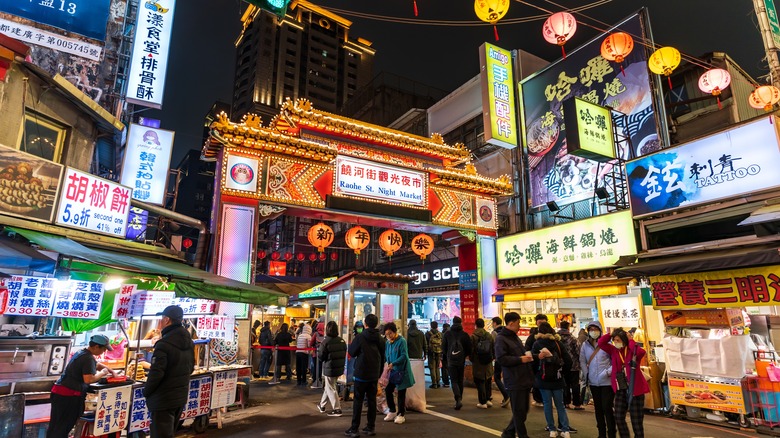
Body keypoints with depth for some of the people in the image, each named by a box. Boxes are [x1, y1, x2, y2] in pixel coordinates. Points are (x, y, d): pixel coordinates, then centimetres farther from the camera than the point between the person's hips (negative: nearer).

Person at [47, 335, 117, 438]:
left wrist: (112, 372, 21)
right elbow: (88, 379, -28)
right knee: (63, 426, 0)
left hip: (60, 391, 10)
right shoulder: (88, 358, -20)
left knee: (55, 425, 17)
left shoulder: (81, 353, 13)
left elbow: (97, 364, 27)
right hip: (68, 395, -10)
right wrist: (102, 373, -12)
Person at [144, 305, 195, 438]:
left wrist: (146, 392, -6)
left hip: (164, 399, -8)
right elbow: (191, 368, 14)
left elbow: (156, 373, -22)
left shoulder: (164, 344, -22)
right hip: (181, 396, 8)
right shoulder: (189, 341, 6)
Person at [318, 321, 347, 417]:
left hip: (329, 369, -6)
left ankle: (337, 409, 6)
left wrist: (318, 350, 5)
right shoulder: (342, 341, -1)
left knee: (331, 389, 7)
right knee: (328, 386, 22)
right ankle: (322, 405, 35)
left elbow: (320, 357, -12)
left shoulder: (325, 342, -17)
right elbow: (344, 354, 7)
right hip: (340, 368, 6)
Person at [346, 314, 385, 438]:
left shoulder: (360, 337, -14)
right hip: (374, 374, 4)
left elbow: (351, 353, -5)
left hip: (361, 373, -4)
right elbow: (382, 358, 8)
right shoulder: (380, 339, 1)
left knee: (358, 400, 2)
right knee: (372, 400, 11)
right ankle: (371, 427, 16)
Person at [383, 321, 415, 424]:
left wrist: (393, 364, -27)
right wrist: (388, 365, -10)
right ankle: (393, 411, 25)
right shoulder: (387, 342, 6)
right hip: (392, 371, 6)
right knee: (388, 391, 6)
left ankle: (401, 415, 18)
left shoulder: (401, 341, -14)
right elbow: (386, 356, 9)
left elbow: (404, 356, -19)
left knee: (401, 393, 4)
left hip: (402, 371, -6)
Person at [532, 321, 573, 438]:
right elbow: (568, 360, -2)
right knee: (560, 404, 10)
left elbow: (534, 361, -8)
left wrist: (536, 373, 8)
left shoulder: (537, 344, -6)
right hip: (557, 379, 3)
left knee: (547, 404, 7)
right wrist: (561, 371, 12)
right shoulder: (557, 343, 1)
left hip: (543, 379, -2)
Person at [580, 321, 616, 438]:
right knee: (598, 408, 13)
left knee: (607, 408, -4)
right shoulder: (585, 345, 4)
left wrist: (608, 372, -14)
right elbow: (582, 362, 7)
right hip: (593, 382, 4)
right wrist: (586, 375, -1)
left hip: (607, 382, -4)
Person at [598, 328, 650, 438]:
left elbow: (641, 352, -31)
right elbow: (601, 342, -2)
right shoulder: (613, 350, 4)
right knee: (619, 418, 11)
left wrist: (630, 341, -18)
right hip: (620, 389, 5)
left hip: (635, 388, -5)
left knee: (636, 420, 4)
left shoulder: (632, 350, -9)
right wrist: (611, 334, -4)